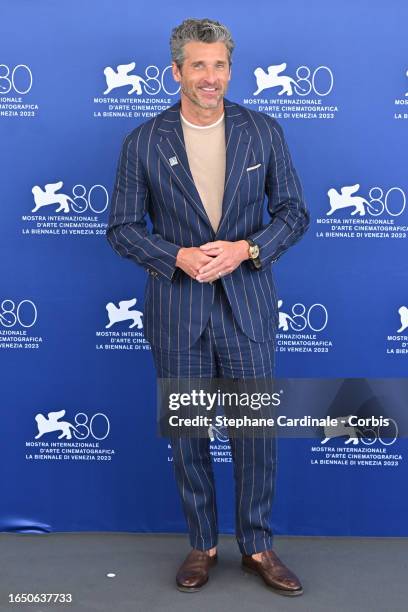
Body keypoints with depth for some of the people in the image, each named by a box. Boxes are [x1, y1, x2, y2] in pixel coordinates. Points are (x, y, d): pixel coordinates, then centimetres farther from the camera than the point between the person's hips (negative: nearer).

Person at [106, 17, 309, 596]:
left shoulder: (264, 131, 2)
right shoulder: (142, 143, -1)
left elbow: (294, 211, 3)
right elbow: (122, 228, 0)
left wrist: (245, 249, -14)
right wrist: (179, 257, -17)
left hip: (248, 305, 1)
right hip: (176, 309, 0)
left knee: (257, 431, 7)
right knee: (187, 434, 11)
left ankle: (257, 546, 29)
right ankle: (203, 545, 31)